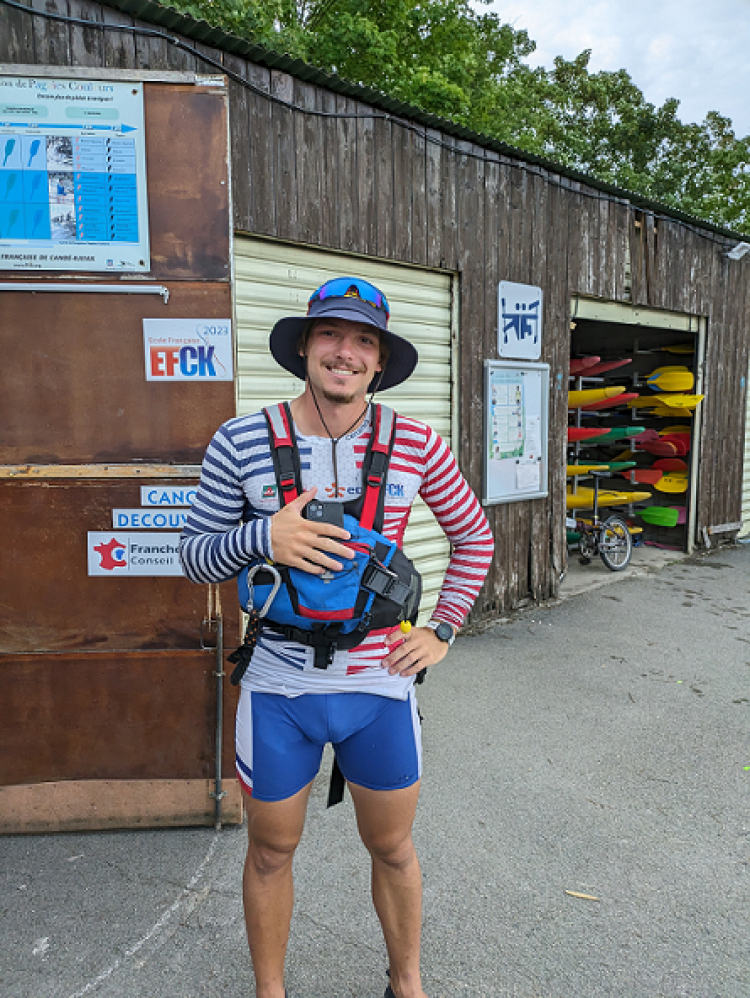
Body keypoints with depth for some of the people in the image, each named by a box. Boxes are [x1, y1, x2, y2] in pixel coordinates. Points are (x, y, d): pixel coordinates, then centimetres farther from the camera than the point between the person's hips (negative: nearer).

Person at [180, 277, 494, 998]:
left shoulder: (416, 446, -5)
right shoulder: (240, 441, -8)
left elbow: (474, 537, 9)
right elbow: (194, 554, -1)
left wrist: (442, 630, 1)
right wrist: (260, 538, -22)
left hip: (380, 686, 1)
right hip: (277, 692, 0)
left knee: (392, 848, 21)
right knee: (271, 852, 19)